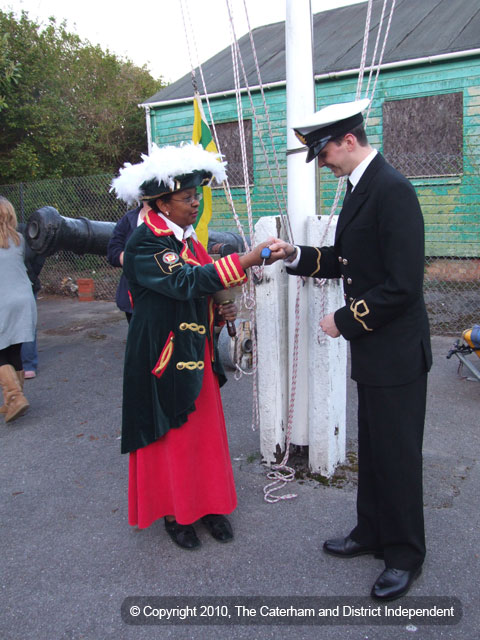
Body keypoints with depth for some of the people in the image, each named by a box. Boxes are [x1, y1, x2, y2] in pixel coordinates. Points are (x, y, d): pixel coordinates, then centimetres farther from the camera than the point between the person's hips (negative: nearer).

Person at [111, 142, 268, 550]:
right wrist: (247, 261, -35)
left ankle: (209, 503, 31)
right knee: (171, 435, 6)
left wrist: (218, 313, 1)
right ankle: (174, 512, 25)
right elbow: (185, 282, -32)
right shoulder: (145, 242, -17)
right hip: (165, 355, -8)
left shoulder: (187, 237, 10)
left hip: (197, 352, 8)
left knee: (207, 429, 14)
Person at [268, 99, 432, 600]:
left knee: (397, 453, 6)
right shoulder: (360, 188, 11)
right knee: (372, 448, 20)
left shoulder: (391, 190, -20)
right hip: (372, 349, 9)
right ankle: (372, 532, 39)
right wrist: (295, 255, 4)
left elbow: (403, 284, -24)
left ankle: (405, 555, 26)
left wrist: (345, 320, -15)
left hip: (396, 351, -9)